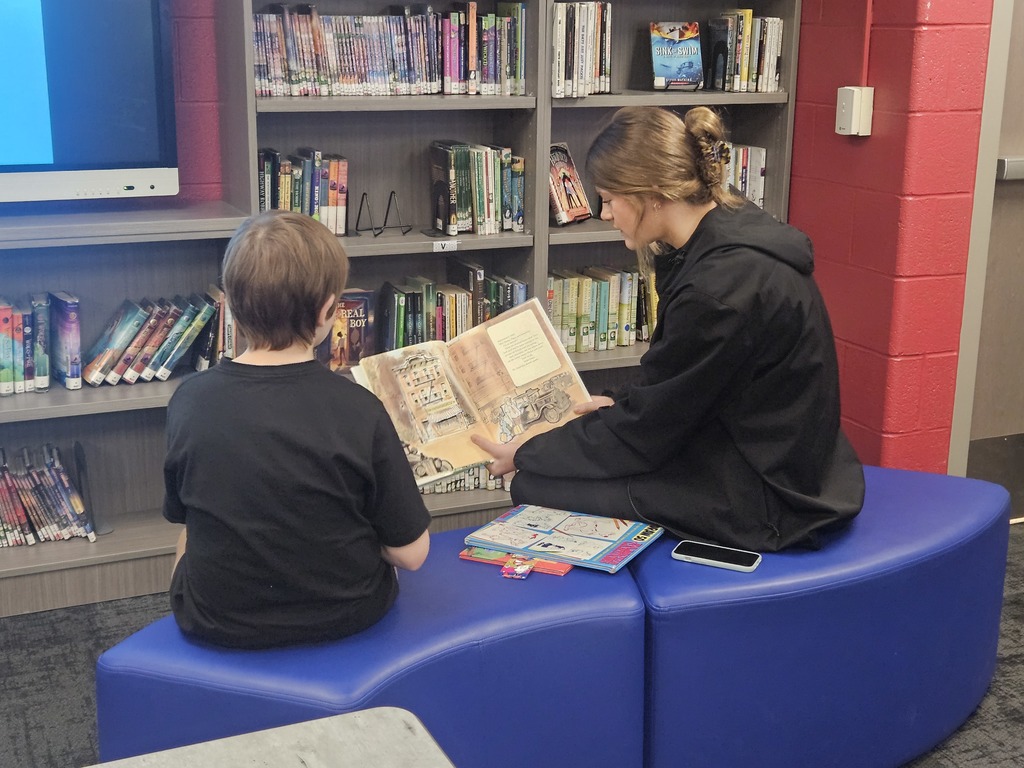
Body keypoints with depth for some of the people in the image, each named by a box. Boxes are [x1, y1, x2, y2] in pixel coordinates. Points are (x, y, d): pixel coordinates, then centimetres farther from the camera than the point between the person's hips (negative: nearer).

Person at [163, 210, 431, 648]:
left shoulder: (189, 402, -16)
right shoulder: (358, 410, -22)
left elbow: (180, 513, 1)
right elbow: (410, 554, -16)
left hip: (217, 622, 2)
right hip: (343, 614, -1)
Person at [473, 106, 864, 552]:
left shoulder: (719, 288, -27)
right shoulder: (732, 235, 1)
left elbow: (644, 432, -17)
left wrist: (527, 456, -6)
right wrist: (622, 407, 15)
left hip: (762, 502, -10)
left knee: (536, 487, -9)